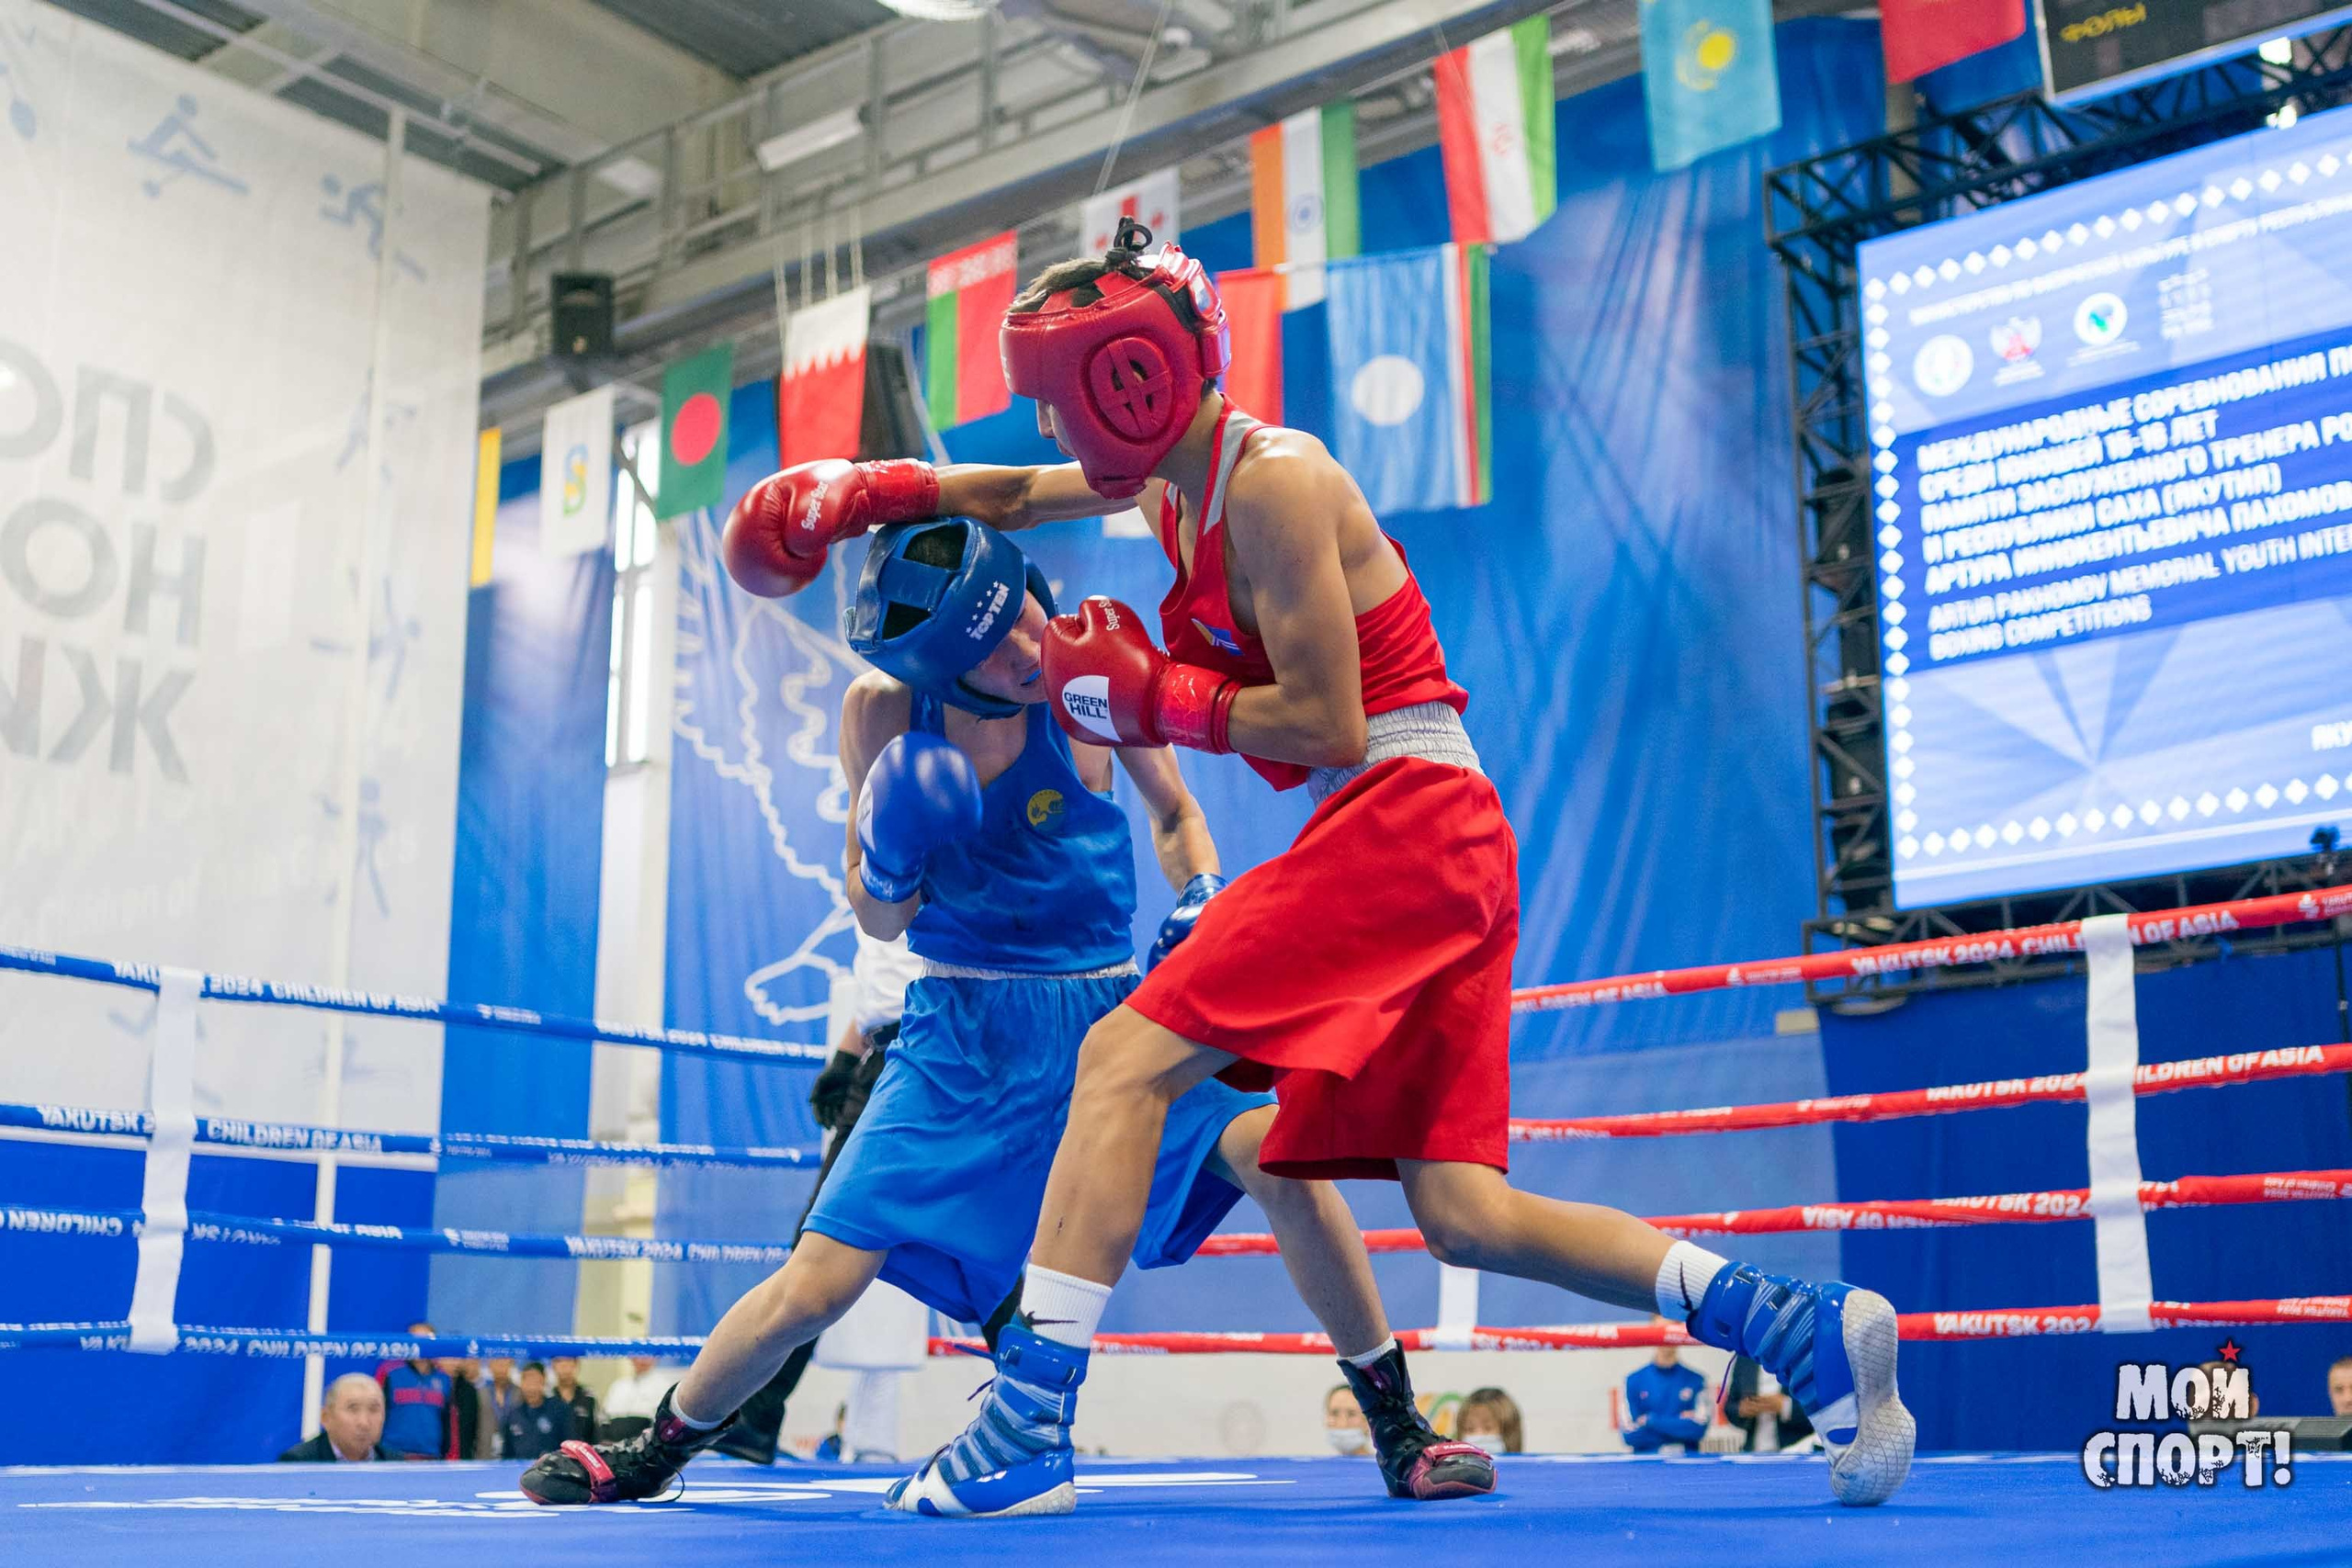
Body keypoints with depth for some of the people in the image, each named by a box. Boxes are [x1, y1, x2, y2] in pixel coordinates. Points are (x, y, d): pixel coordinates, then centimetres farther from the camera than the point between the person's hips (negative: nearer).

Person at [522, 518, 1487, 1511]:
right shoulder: (885, 711, -10)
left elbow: (1175, 815, 8)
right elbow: (878, 919, -2)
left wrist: (1204, 903, -11)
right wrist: (888, 868, -24)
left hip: (1108, 1010, 0)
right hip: (965, 1032, 0)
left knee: (1281, 1160, -22)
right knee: (817, 1282, -4)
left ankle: (1399, 1436, -2)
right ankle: (654, 1454, 25)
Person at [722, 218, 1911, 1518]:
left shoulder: (1270, 481, -11)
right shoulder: (1171, 475, 16)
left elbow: (1325, 724, -17)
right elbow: (1018, 496, 35)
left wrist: (1150, 695, -6)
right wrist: (870, 492, 24)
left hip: (1404, 817, -10)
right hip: (1415, 842, 10)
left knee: (1124, 1058, -13)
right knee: (1463, 1215, 3)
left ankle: (1027, 1425, -12)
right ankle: (1808, 1329, 3)